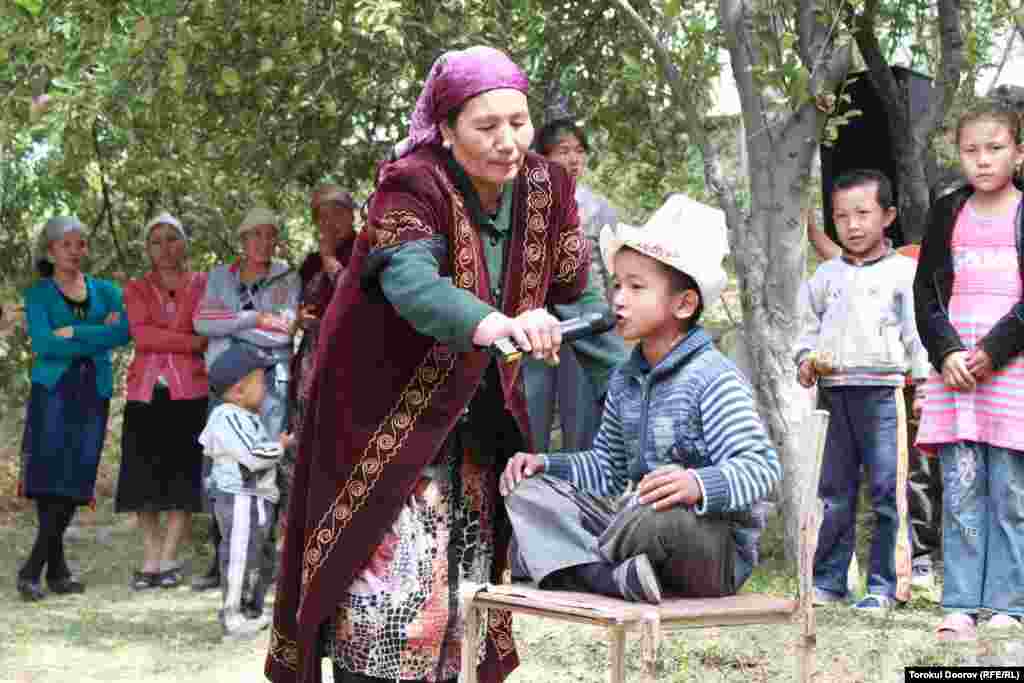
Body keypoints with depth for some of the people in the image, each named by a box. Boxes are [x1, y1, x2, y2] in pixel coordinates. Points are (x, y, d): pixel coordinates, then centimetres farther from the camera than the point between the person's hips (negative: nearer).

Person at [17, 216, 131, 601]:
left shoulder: (105, 291, 15)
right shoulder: (38, 294, 8)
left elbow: (123, 333, -4)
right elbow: (43, 343, -9)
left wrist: (74, 332, -11)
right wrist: (99, 336, -8)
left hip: (94, 394, 3)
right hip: (53, 390, -3)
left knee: (75, 480, -2)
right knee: (49, 476, -11)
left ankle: (33, 569, 4)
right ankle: (57, 568, -7)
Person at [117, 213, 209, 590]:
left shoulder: (204, 285, 8)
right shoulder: (136, 289, 9)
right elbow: (142, 334, -7)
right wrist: (194, 342, -13)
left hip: (189, 393, -1)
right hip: (145, 394, 1)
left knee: (183, 475, -3)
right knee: (145, 479, 1)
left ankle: (168, 558, 5)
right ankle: (151, 559, 9)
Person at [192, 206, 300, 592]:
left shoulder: (288, 279, 6)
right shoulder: (220, 276, 14)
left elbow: (283, 331, -9)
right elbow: (201, 321, -3)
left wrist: (228, 324, -5)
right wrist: (254, 319, -9)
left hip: (270, 382, -2)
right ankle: (221, 561, 5)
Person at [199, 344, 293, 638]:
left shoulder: (246, 417, 14)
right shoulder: (228, 418, -20)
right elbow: (253, 456, -28)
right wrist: (280, 446, -11)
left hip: (258, 499, 11)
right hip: (239, 500, -11)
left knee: (256, 559, 18)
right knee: (240, 557, -5)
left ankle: (252, 611, 29)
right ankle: (233, 616, 1)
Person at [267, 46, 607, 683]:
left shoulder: (546, 187, -4)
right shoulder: (411, 186, -21)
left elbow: (579, 291, 8)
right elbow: (411, 282, -41)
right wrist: (498, 325, -56)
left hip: (473, 425, 6)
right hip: (388, 420, -6)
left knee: (465, 581, 13)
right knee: (389, 578, -11)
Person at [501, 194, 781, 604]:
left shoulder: (712, 378, -15)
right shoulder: (625, 381, 10)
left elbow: (761, 466, -24)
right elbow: (608, 467, 24)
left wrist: (700, 485, -42)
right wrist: (547, 464, 10)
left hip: (718, 553, -8)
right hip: (638, 520, 8)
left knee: (664, 513, -41)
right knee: (529, 490, 0)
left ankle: (562, 559, -13)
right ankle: (608, 578, -26)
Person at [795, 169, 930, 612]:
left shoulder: (904, 272, 2)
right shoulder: (826, 275, 14)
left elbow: (918, 331, 1)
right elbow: (810, 325, 20)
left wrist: (922, 385, -4)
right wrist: (806, 359, 2)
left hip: (882, 390, -4)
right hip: (833, 390, 4)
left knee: (886, 492, -2)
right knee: (835, 493, 9)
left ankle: (881, 586, 6)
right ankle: (828, 582, 16)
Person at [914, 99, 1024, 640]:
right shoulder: (947, 213, 13)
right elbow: (927, 291, 9)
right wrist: (947, 352, -6)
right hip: (954, 363, 3)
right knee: (960, 490, 1)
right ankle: (960, 606, 3)